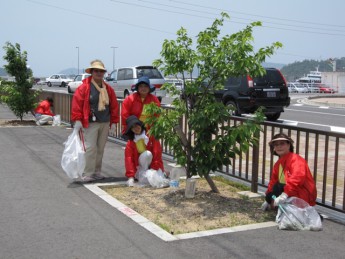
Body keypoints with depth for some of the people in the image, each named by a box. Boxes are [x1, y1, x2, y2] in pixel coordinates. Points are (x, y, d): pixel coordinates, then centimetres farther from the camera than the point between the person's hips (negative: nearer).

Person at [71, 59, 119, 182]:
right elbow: (77, 103, -9)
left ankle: (97, 172, 21)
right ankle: (88, 174, -2)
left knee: (100, 149, 10)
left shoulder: (108, 89, 10)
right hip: (90, 123, -5)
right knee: (91, 148, -9)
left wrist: (113, 123, 7)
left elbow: (114, 106, 11)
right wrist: (77, 120, -14)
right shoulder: (84, 87, -5)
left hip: (105, 123, 5)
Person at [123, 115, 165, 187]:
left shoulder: (151, 136, -12)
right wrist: (131, 177, -27)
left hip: (154, 165, 2)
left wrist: (154, 169, -19)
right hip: (140, 167, -2)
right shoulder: (130, 143, -9)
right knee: (147, 154, -31)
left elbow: (157, 152, -14)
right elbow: (129, 159, -16)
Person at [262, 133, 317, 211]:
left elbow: (297, 178, -32)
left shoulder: (296, 159, -15)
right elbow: (273, 180, 19)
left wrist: (285, 194, -44)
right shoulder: (278, 164, 14)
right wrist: (268, 199, 13)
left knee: (277, 188, -31)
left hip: (304, 196, -9)